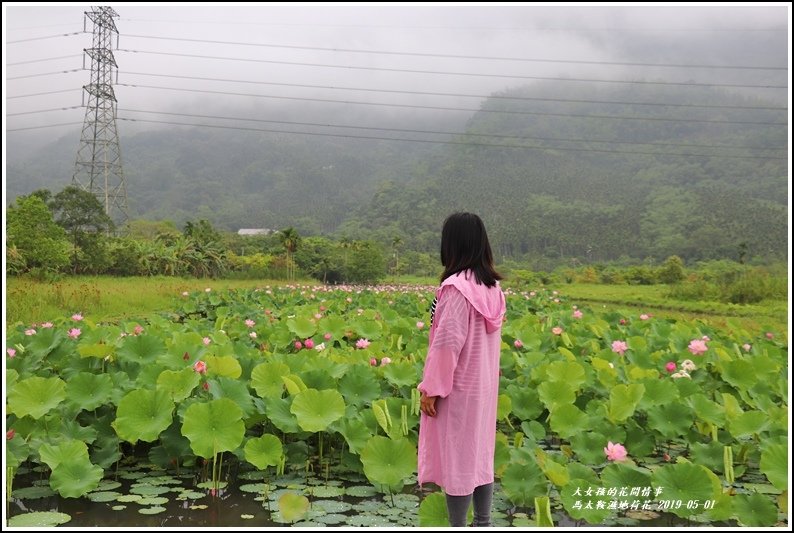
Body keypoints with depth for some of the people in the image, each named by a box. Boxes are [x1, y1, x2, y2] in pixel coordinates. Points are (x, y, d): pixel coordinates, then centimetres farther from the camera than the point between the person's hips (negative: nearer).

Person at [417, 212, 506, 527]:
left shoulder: (456, 286, -22)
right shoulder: (492, 286, 3)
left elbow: (447, 342, -23)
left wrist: (431, 388, -15)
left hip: (457, 388, -8)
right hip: (483, 384, 8)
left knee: (455, 458, 3)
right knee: (479, 454, 17)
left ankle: (458, 527, 14)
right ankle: (483, 522, 28)